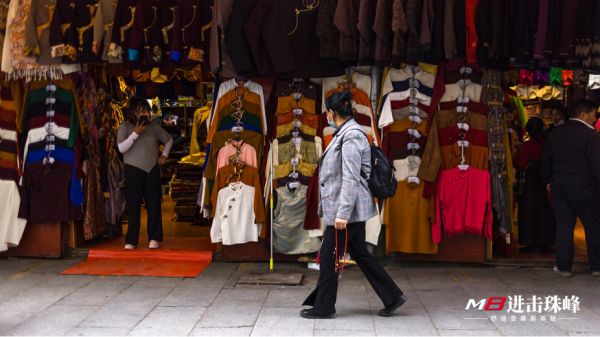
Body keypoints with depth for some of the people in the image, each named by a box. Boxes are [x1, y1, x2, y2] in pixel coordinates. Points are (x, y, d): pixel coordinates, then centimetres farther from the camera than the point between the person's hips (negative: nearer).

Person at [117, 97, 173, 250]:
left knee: (154, 203, 2)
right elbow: (121, 148, -13)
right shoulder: (125, 126, -2)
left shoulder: (153, 126, 7)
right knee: (133, 204, -2)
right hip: (133, 169, -3)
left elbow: (169, 140, 21)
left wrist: (164, 155, 11)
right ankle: (131, 240, 5)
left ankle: (154, 238, 10)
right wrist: (135, 133, -17)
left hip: (152, 169, 3)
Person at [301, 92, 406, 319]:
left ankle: (324, 307, 15)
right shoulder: (345, 134, 13)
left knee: (329, 256, 2)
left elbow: (350, 178, -22)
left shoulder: (351, 136, -17)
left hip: (347, 208, -10)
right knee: (360, 254, 15)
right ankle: (392, 297, 22)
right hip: (353, 209, 10)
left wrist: (342, 213, -24)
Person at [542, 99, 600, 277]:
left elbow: (545, 160, 14)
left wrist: (548, 181, 24)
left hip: (559, 187, 5)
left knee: (563, 227, 8)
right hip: (584, 188, -5)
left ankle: (564, 267, 10)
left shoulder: (555, 133, 8)